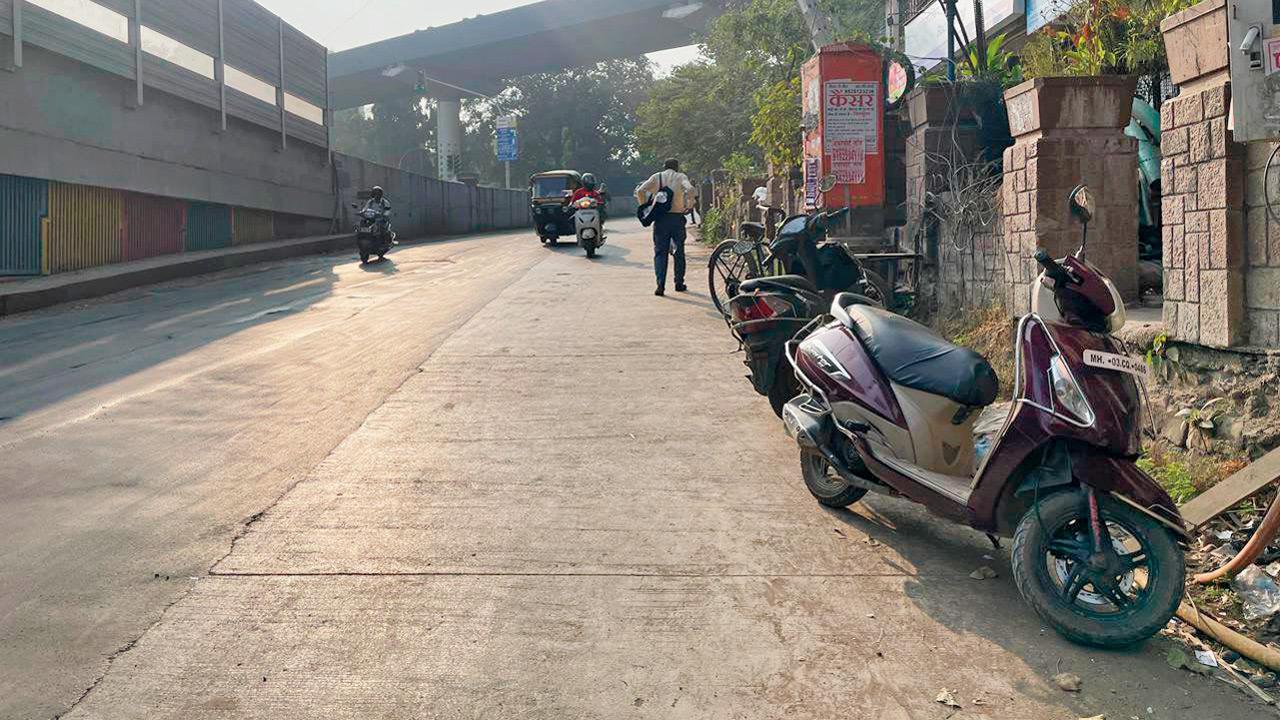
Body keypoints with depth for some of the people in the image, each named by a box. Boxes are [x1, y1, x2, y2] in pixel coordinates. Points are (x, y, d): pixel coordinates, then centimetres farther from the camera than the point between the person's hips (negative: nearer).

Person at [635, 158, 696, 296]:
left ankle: (660, 285, -10)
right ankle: (679, 283, 20)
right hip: (677, 217, -1)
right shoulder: (680, 177, 3)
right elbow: (690, 189, -18)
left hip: (660, 218, 1)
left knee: (660, 252, 3)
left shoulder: (657, 177, 7)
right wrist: (690, 205, -5)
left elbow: (640, 191, -5)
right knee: (679, 251, 13)